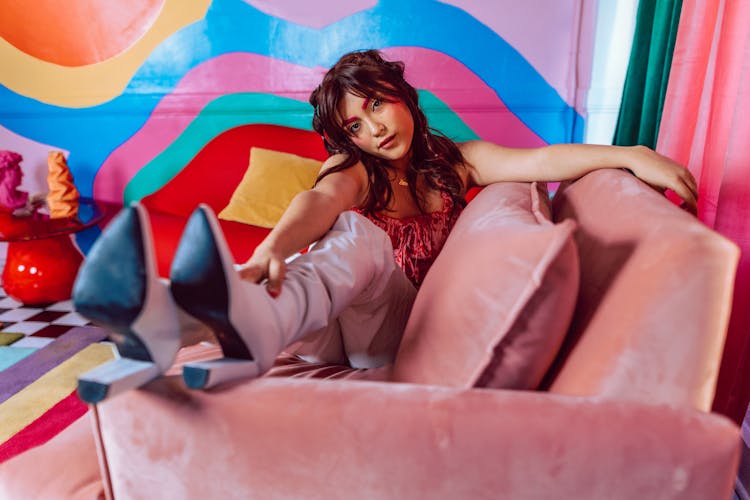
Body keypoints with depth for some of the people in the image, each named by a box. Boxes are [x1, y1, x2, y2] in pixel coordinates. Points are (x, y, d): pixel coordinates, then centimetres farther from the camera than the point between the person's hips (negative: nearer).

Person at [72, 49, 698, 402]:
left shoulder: (454, 161, 10)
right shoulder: (353, 169, 6)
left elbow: (539, 160, -6)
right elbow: (318, 202, -18)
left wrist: (630, 154, -19)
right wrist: (272, 248, -39)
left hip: (398, 333, 0)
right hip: (335, 326, 1)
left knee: (357, 235, -30)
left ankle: (254, 324, -61)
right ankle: (159, 317, -58)